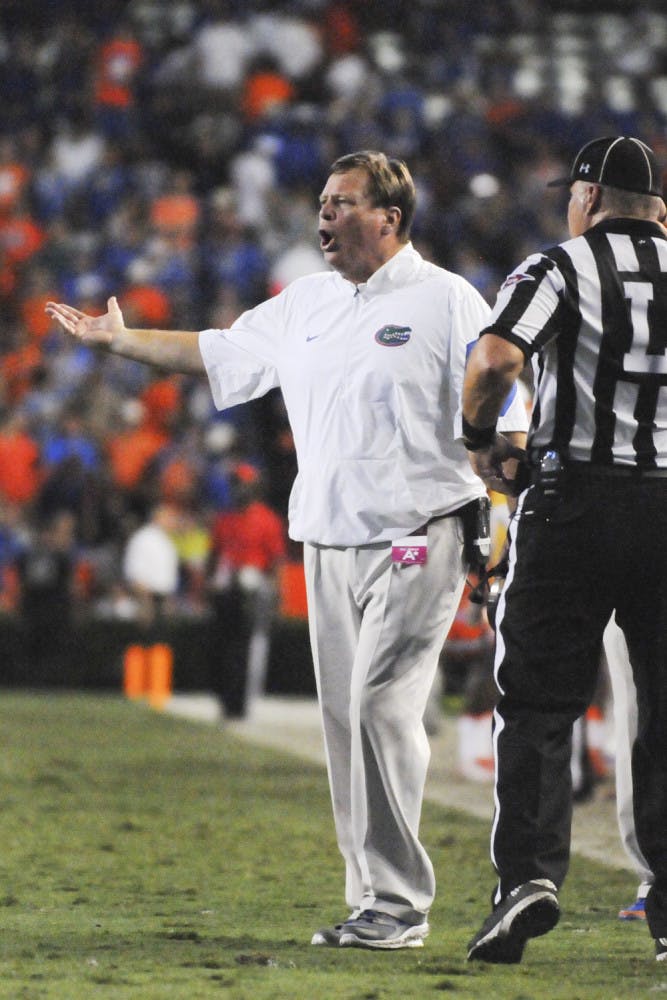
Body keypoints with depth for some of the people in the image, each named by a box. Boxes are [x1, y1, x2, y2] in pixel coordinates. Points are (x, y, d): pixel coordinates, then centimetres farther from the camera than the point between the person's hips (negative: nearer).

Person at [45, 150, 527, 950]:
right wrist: (123, 341, 25)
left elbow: (502, 420, -6)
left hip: (417, 539, -7)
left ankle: (397, 905, -13)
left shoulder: (446, 302, -3)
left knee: (380, 707, -16)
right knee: (344, 719, 5)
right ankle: (373, 900, 10)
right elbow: (218, 352, 26)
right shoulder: (305, 303, 15)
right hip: (329, 545, 7)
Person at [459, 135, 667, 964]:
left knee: (538, 704, 1)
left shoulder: (559, 268, -2)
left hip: (571, 500, -3)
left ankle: (530, 872, -14)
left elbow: (493, 361, -18)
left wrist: (479, 441, -1)